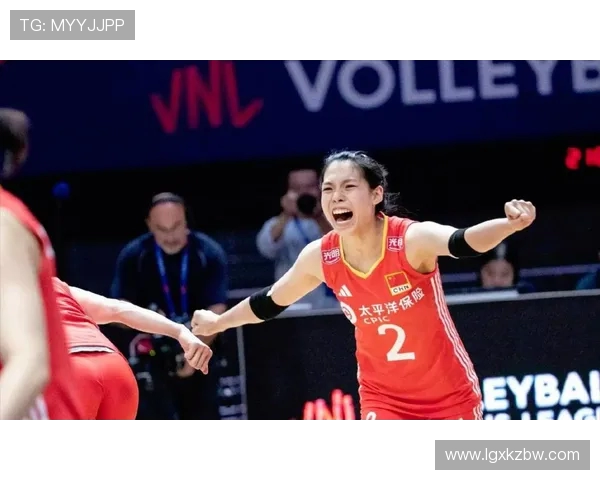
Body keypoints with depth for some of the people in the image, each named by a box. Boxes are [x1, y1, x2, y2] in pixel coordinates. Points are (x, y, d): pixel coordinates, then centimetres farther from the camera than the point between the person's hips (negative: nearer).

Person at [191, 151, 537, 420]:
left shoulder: (412, 238, -26)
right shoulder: (319, 258, -12)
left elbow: (464, 243, -48)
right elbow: (272, 301, 8)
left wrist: (508, 224, -69)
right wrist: (219, 322, 22)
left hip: (449, 393, -2)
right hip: (383, 397, 2)